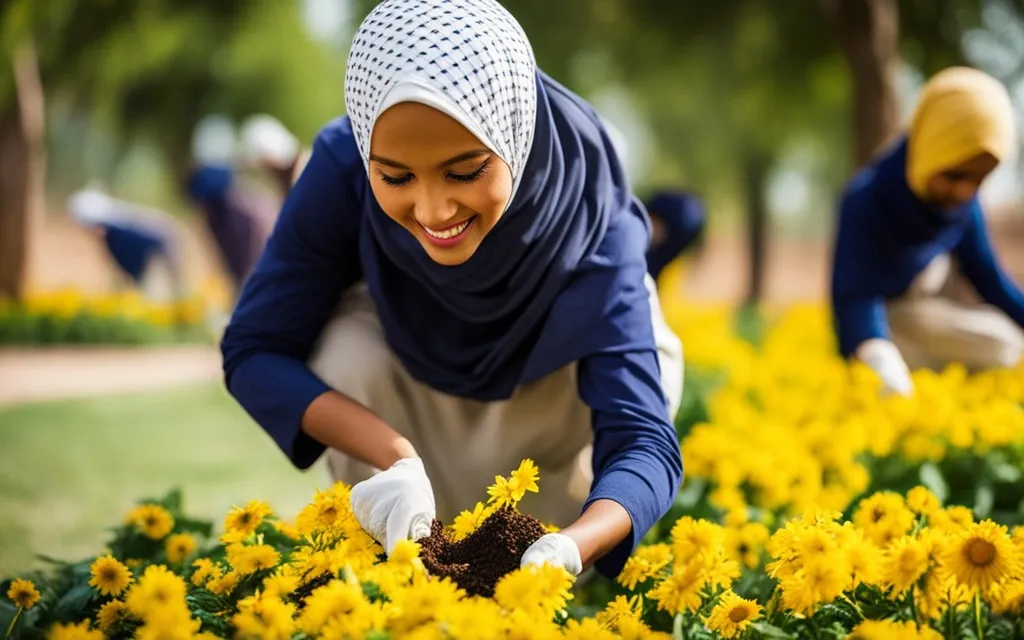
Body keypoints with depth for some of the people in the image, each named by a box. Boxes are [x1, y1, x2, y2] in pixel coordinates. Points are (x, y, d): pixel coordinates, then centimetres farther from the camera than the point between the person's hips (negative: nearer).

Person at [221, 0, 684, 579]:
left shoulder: (590, 216, -38)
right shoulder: (344, 170, -37)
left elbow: (641, 440, -44)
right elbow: (254, 349, -29)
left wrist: (566, 549, -66)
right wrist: (394, 455, -46)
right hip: (405, 358, 0)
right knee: (347, 358, -31)